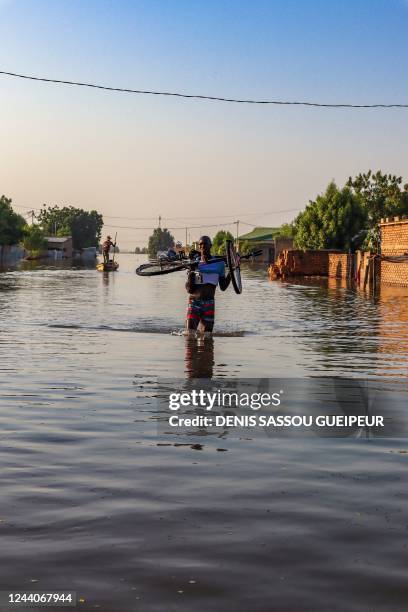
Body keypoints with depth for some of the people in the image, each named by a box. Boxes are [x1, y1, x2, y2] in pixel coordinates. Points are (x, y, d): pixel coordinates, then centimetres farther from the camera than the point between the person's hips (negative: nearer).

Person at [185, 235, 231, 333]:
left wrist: (230, 273, -4)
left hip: (209, 304, 0)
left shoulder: (219, 263, 7)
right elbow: (189, 290, 3)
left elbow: (223, 287, 7)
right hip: (194, 302, 0)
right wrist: (190, 276, -15)